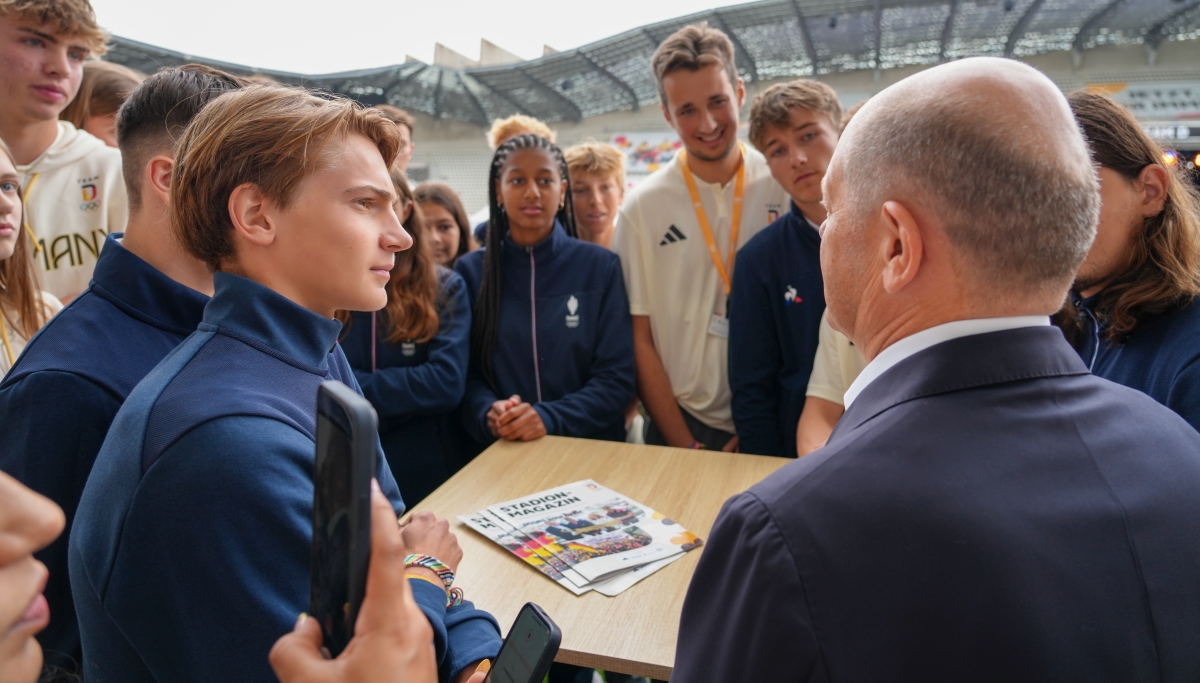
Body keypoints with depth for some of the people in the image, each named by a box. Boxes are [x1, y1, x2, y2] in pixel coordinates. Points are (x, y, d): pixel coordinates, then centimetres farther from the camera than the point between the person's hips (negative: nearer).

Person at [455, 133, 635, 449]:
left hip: (588, 445, 0)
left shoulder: (601, 266, 3)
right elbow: (465, 373, 5)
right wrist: (488, 412, -16)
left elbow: (616, 376, -2)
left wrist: (550, 418, -15)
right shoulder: (470, 270, 7)